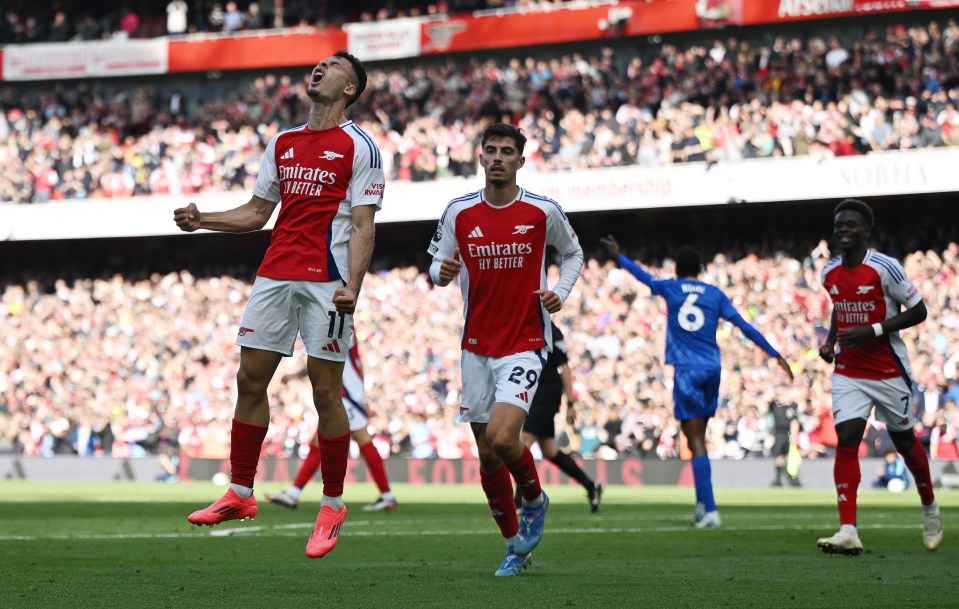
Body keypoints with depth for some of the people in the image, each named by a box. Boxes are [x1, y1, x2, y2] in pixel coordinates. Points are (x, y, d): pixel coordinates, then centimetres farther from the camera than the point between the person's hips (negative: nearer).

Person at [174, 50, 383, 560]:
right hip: (275, 275, 6)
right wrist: (201, 220, 8)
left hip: (325, 282, -6)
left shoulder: (358, 147, -2)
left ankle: (332, 506, 6)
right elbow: (257, 212, 22)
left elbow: (363, 226, -7)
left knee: (325, 389, -4)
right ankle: (240, 494, 13)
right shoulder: (282, 144, 16)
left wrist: (352, 286, -19)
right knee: (250, 379, 4)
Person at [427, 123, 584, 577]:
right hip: (477, 347, 3)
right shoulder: (458, 213, 0)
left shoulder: (543, 211, -4)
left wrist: (561, 292, -4)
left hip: (526, 343, -3)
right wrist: (442, 272, -15)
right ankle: (515, 546, 21)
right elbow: (436, 267, 9)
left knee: (502, 437, -22)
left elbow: (572, 253, 13)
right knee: (487, 455, 5)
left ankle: (534, 499, 10)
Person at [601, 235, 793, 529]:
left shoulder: (669, 289, 6)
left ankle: (709, 510, -18)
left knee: (696, 441, -9)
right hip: (712, 369, 3)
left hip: (687, 370, -3)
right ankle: (702, 505, 14)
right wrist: (775, 354, 8)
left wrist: (618, 256, 42)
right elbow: (743, 326, 5)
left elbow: (642, 275, 24)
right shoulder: (715, 294, 9)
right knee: (699, 437, 16)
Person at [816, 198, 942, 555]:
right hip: (848, 373, 4)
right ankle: (848, 532, -19)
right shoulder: (829, 273, 2)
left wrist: (872, 331, -22)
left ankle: (930, 509, 38)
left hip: (889, 371, -4)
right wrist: (830, 341, 3)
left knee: (904, 441, 11)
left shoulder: (884, 268, -16)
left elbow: (918, 311, -13)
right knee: (846, 441, -13)